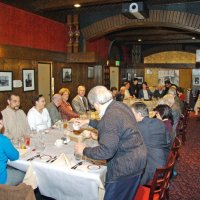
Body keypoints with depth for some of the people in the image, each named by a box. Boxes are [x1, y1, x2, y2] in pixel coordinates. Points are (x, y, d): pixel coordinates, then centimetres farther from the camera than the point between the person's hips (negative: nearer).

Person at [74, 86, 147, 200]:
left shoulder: (110, 117, -27)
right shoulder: (120, 105, 2)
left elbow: (105, 151, -27)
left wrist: (84, 150, -13)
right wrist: (89, 122, 25)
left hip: (125, 166, -9)